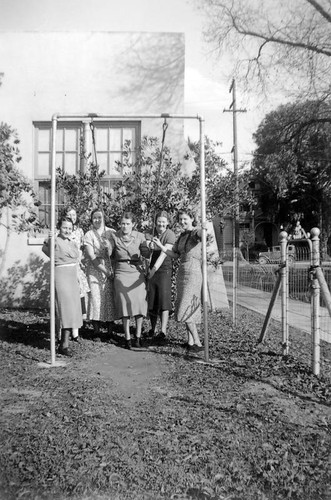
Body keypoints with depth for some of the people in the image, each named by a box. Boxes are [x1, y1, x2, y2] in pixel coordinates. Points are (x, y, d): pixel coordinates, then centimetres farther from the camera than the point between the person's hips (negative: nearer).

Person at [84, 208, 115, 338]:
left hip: (111, 270, 1)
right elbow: (91, 257, -6)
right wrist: (105, 272, -13)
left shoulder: (112, 233, 8)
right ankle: (96, 331, 5)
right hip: (95, 270, -1)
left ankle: (110, 331, 8)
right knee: (96, 299, -6)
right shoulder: (89, 235, 3)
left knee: (110, 299, -2)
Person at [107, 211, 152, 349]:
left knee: (139, 303, -3)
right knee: (125, 304, -6)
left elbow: (146, 255, -3)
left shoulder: (139, 236, 3)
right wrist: (107, 247, -11)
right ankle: (127, 338, 2)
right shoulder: (114, 237, 1)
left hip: (137, 272, 1)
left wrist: (147, 246, -19)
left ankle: (138, 337, 10)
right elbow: (109, 255, 5)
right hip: (121, 273, -1)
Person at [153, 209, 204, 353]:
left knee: (185, 310, -9)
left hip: (193, 274, -8)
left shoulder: (196, 232, -10)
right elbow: (175, 255, 12)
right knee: (188, 309, 12)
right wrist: (160, 246, 2)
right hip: (182, 273, 8)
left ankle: (198, 343, -1)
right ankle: (190, 341, 20)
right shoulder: (182, 236, 13)